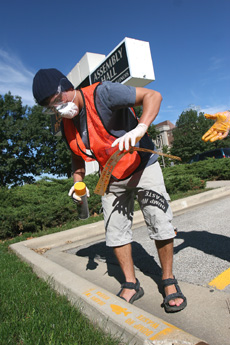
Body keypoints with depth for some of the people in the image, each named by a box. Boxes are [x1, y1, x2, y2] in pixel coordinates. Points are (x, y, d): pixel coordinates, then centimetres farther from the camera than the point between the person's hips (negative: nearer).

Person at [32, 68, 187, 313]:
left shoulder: (102, 93, -20)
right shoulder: (67, 126, 0)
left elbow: (152, 95, -23)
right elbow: (78, 156, 15)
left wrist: (140, 128, -40)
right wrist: (78, 181, -2)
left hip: (143, 167, -5)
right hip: (112, 180, 6)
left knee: (160, 225, -5)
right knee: (115, 232, 5)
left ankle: (169, 281, 16)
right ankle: (131, 285, 22)